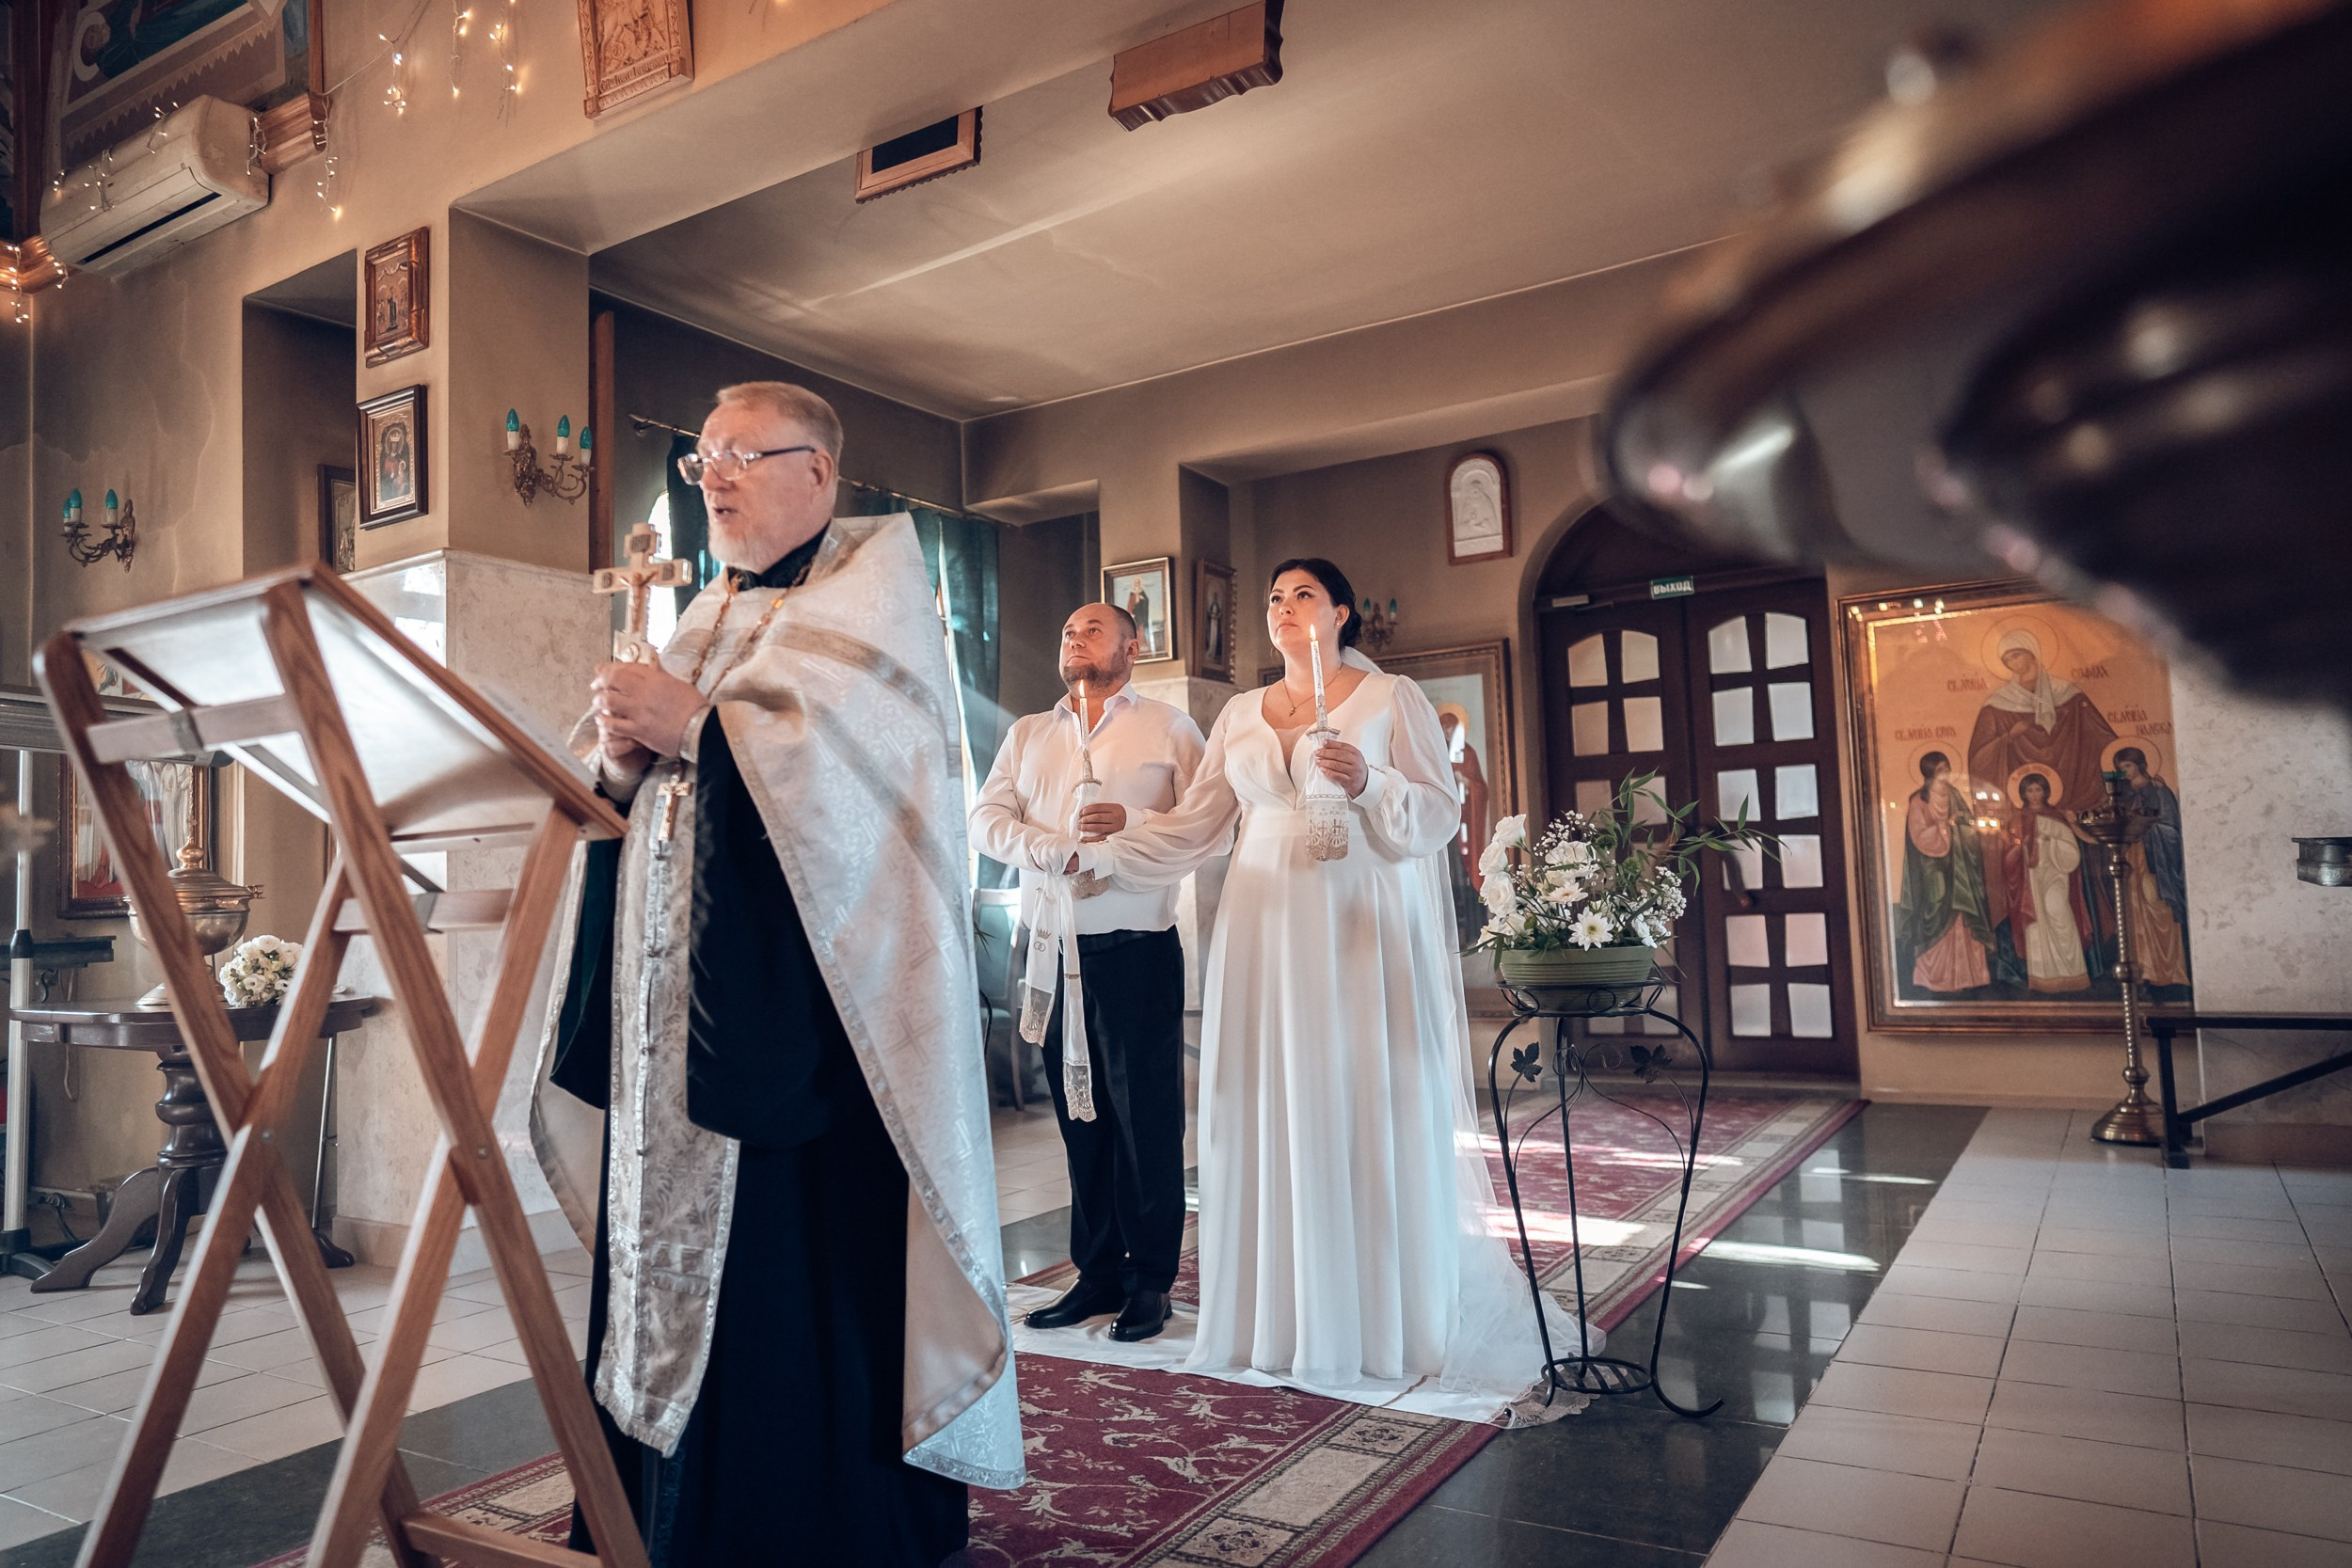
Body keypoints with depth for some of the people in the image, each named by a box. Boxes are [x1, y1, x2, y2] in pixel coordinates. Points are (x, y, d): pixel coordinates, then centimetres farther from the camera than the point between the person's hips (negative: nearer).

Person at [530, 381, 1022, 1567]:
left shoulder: (876, 576, 2)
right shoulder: (710, 614, 21)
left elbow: (855, 753, -16)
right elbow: (640, 809, 19)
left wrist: (696, 725, -15)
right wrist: (624, 763, -2)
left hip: (805, 998, -7)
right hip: (684, 1001, 7)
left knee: (807, 1272, -6)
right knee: (674, 1257, 9)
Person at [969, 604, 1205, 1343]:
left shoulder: (1168, 727, 7)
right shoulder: (1028, 734, 18)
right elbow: (986, 820, 6)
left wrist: (1131, 823, -18)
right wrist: (1055, 851, -10)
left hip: (1137, 948, -4)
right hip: (1052, 946, 4)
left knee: (1145, 1116, -2)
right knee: (1079, 1117, 9)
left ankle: (1149, 1281, 10)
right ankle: (1098, 1274, 20)